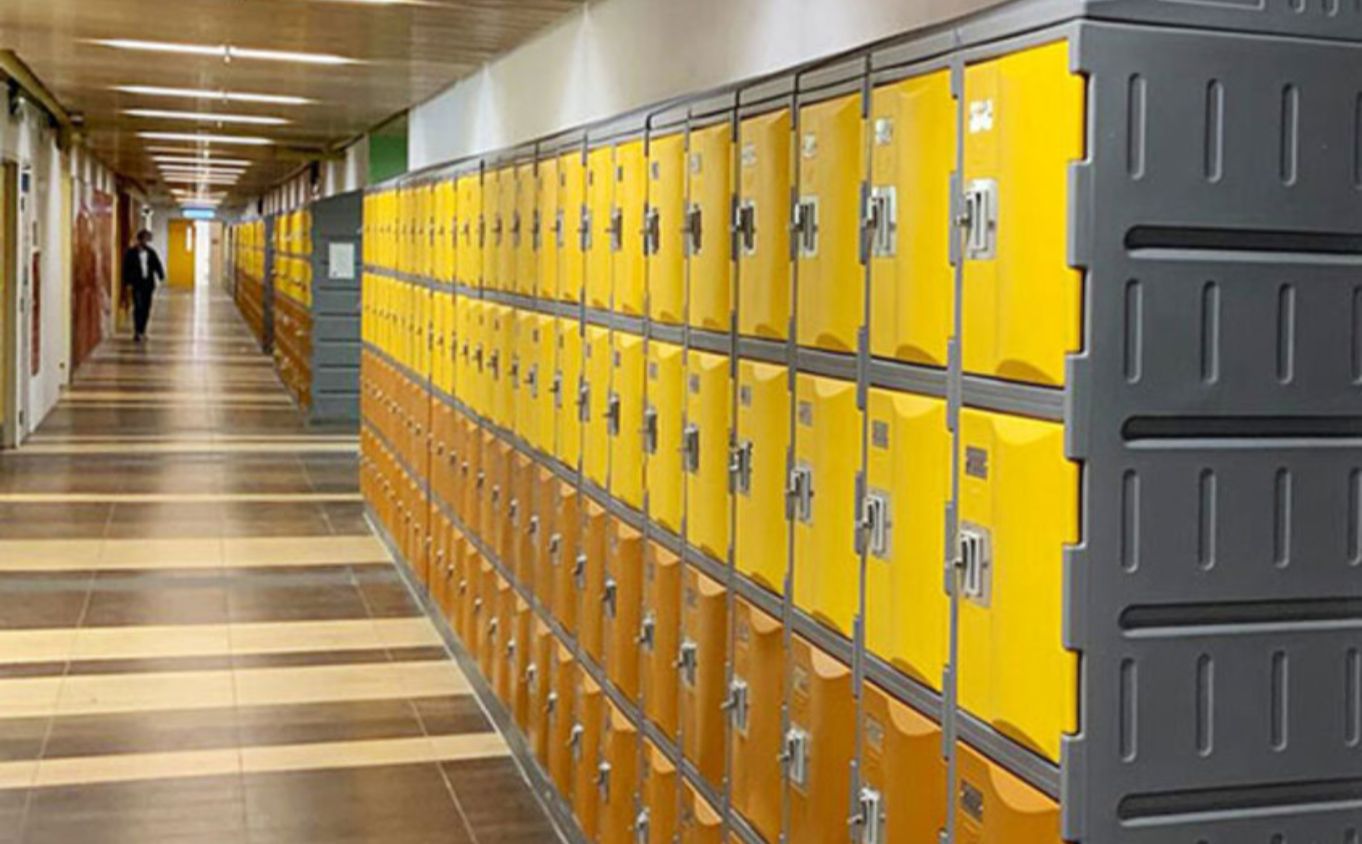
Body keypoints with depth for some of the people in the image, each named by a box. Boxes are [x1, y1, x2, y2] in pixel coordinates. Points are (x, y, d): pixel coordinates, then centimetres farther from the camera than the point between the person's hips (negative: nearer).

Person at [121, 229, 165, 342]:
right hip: (136, 284, -4)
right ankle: (137, 333, -11)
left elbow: (157, 265, 5)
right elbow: (126, 269, -5)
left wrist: (161, 276, -11)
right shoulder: (131, 252, -3)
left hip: (148, 284, 4)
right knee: (138, 307, -12)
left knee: (146, 308, 6)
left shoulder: (151, 252, 10)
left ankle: (142, 331, 17)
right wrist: (127, 284, -11)